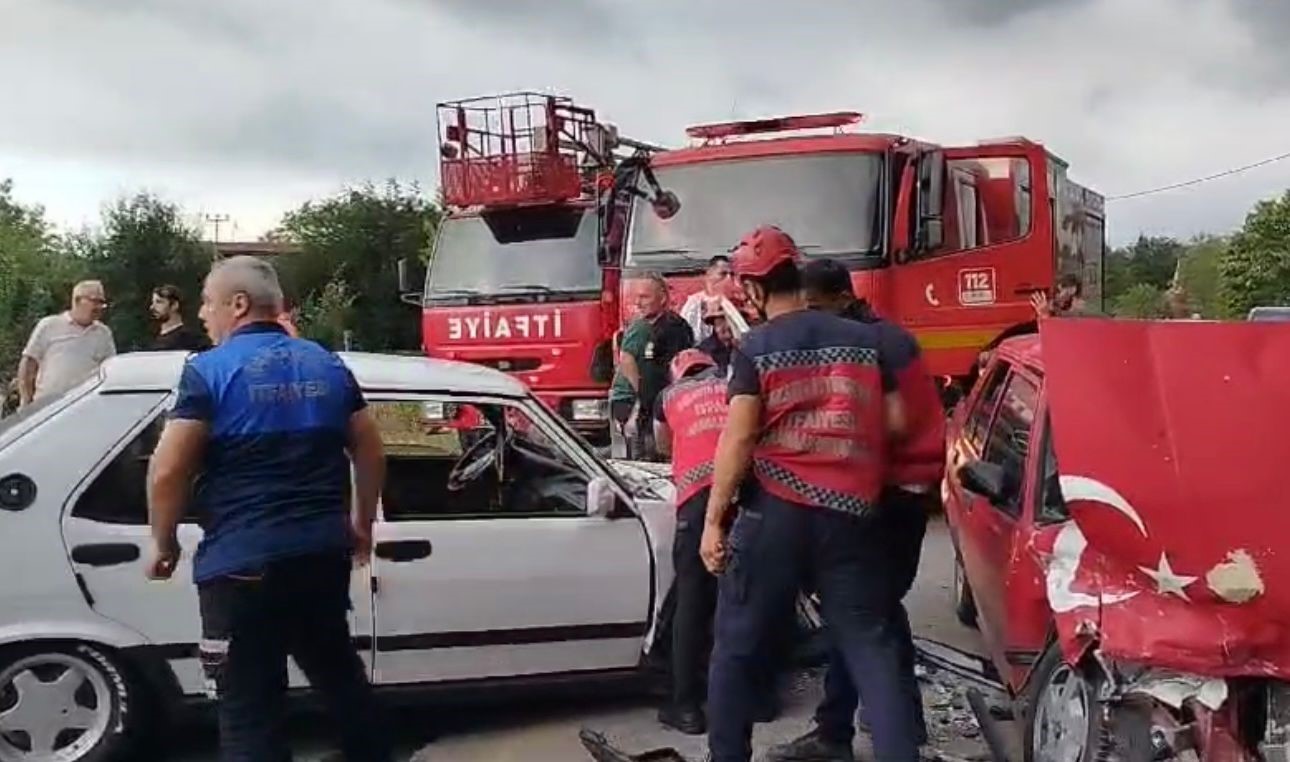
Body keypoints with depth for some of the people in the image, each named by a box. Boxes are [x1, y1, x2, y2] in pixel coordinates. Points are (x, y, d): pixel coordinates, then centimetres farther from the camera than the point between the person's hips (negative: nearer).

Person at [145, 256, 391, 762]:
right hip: (323, 552, 6)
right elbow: (370, 452, 13)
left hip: (242, 561, -6)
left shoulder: (209, 371, -8)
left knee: (249, 707, 3)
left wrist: (164, 544, 1)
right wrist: (360, 525, 23)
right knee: (340, 674, 23)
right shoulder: (328, 366, 9)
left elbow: (167, 472, -13)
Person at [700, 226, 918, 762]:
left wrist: (714, 520, -4)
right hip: (850, 513, 3)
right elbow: (895, 423, 10)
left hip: (774, 511, -3)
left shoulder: (755, 347, -2)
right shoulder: (865, 338, 10)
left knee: (737, 648, 10)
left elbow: (739, 439, -8)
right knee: (870, 645, 6)